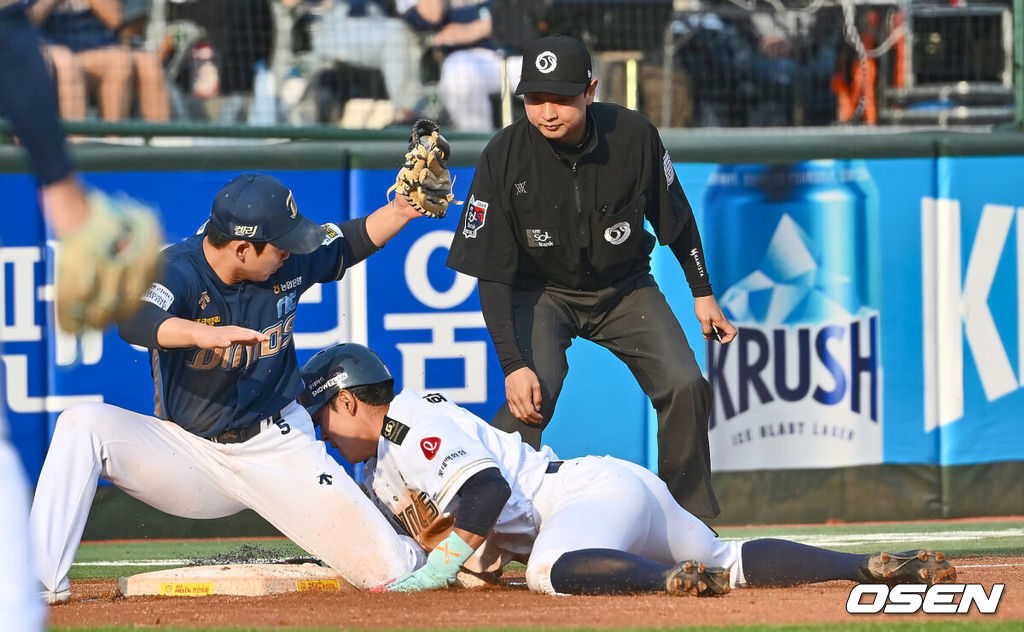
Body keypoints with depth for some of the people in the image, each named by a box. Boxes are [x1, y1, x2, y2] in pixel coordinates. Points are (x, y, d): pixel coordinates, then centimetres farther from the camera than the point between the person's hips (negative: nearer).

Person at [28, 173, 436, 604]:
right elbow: (132, 321, -42)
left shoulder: (289, 265, -6)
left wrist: (400, 211, -2)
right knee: (83, 425, -26)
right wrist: (202, 333, -59)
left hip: (279, 450, 2)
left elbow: (347, 246, 14)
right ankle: (43, 580, -25)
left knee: (391, 570, -12)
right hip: (187, 451, -2)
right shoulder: (178, 271, -20)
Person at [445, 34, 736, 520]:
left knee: (684, 385, -13)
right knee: (532, 398, -27)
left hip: (625, 288, 2)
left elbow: (675, 217, 0)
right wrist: (513, 363, -29)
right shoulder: (505, 157, -24)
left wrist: (702, 294, 4)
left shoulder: (634, 137, -20)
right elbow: (493, 274, -21)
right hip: (542, 292, -2)